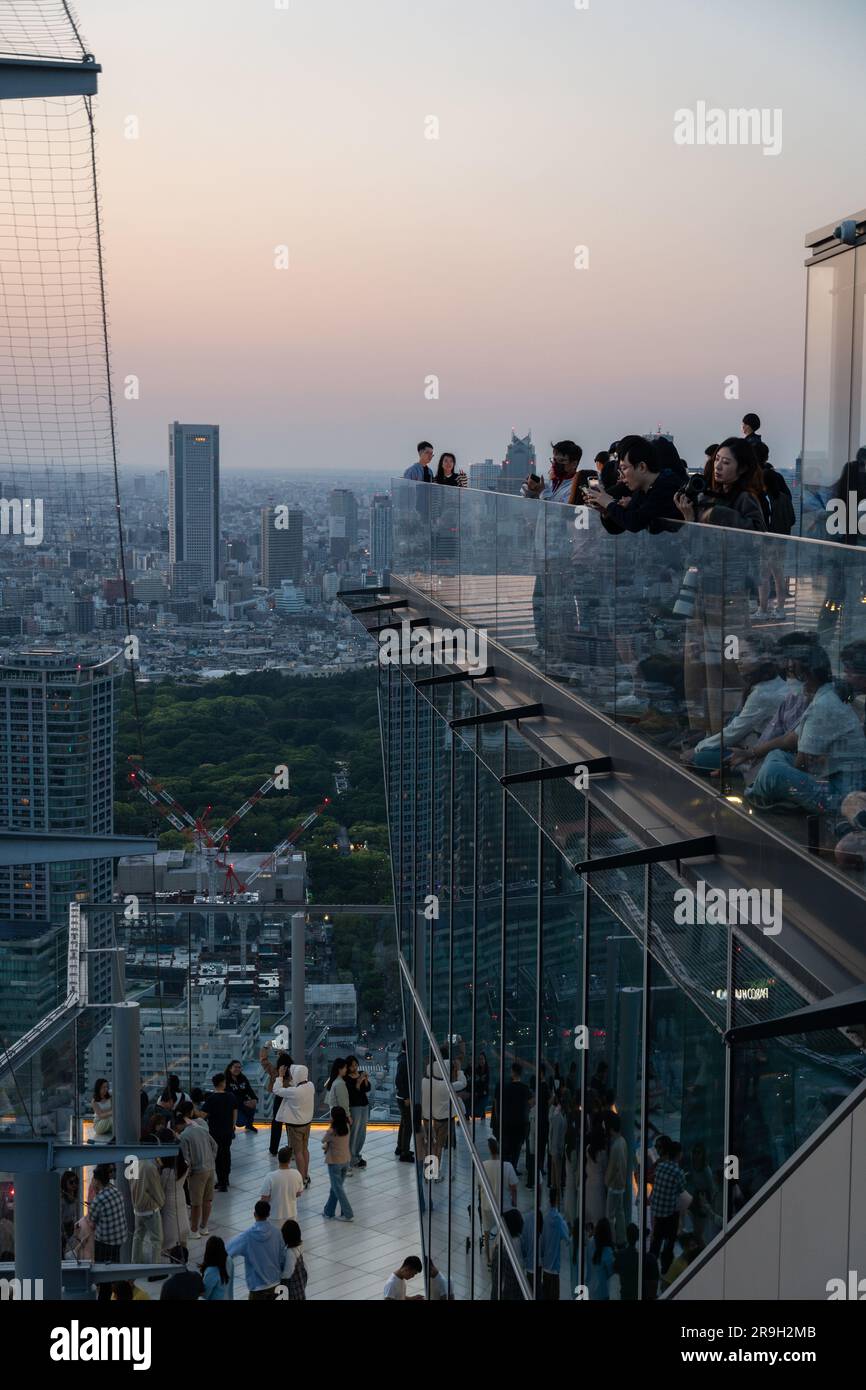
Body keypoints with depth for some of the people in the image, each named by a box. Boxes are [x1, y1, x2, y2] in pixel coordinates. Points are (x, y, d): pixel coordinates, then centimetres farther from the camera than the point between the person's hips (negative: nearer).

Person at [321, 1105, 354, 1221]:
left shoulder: (331, 1132, -24)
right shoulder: (346, 1127, -6)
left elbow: (323, 1140, -4)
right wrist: (327, 1145, 0)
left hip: (335, 1163, -7)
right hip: (346, 1161, 7)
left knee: (338, 1189, 5)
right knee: (335, 1187, 18)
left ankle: (348, 1214, 4)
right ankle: (329, 1211, 29)